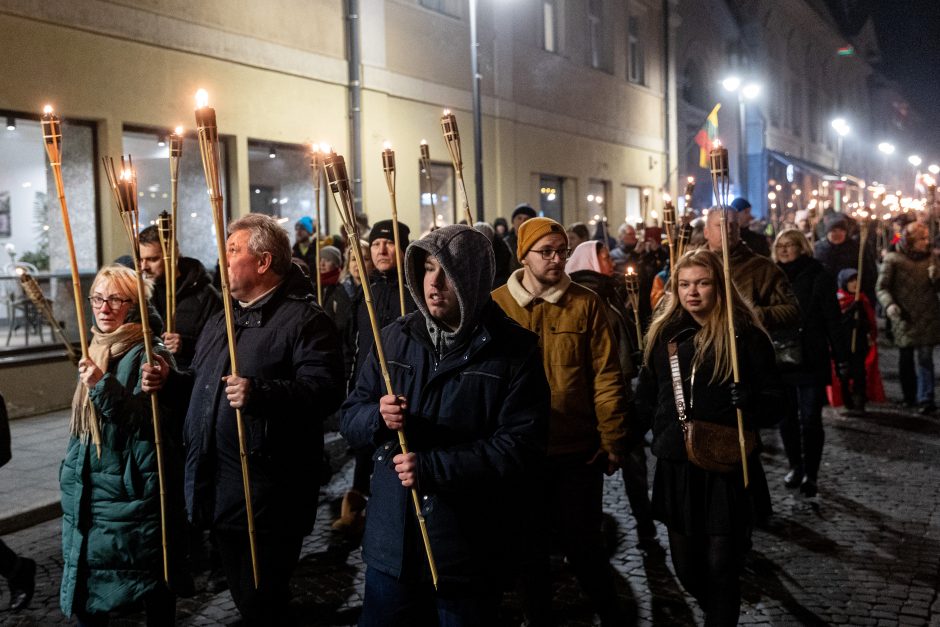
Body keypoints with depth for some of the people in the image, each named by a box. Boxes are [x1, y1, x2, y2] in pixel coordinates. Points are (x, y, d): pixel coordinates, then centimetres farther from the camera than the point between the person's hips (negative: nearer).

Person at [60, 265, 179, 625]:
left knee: (151, 586, 3)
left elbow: (153, 420, -23)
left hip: (133, 491, -8)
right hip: (90, 492, 8)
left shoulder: (148, 355, -13)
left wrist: (104, 386, -32)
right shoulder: (98, 350, 11)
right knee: (86, 584, 13)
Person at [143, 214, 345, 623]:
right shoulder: (221, 323, 20)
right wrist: (169, 381, 13)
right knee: (241, 592, 19)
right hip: (218, 488, 9)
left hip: (268, 493, -9)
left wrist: (260, 394, -33)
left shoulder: (303, 319, -10)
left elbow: (325, 388, -23)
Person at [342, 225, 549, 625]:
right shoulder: (395, 338, 5)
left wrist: (432, 468, -22)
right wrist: (378, 418, -16)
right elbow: (351, 417, 9)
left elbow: (521, 443, -16)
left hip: (469, 551, -3)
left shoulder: (514, 350, -9)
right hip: (391, 544, 4)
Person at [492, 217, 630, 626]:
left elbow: (606, 375, -4)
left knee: (582, 542, 9)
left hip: (578, 449, -1)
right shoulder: (496, 305, -2)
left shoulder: (585, 303, -3)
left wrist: (612, 439, -5)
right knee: (530, 545, 15)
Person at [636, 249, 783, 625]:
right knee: (685, 567, 13)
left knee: (721, 566, 1)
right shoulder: (664, 333, 6)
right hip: (675, 467, 4)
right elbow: (647, 398, 13)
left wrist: (749, 402, -25)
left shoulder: (745, 335, -5)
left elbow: (773, 401, -6)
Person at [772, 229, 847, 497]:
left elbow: (833, 319, -7)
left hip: (811, 360, -4)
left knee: (810, 419, 0)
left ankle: (810, 473, 10)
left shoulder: (817, 276, -5)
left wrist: (841, 356, -10)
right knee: (786, 418, 10)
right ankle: (795, 467, 24)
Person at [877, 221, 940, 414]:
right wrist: (889, 305, -21)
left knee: (924, 357, -10)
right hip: (904, 317, -1)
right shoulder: (893, 259, -1)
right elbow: (882, 287, -3)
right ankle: (909, 396, 26)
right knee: (905, 358, 10)